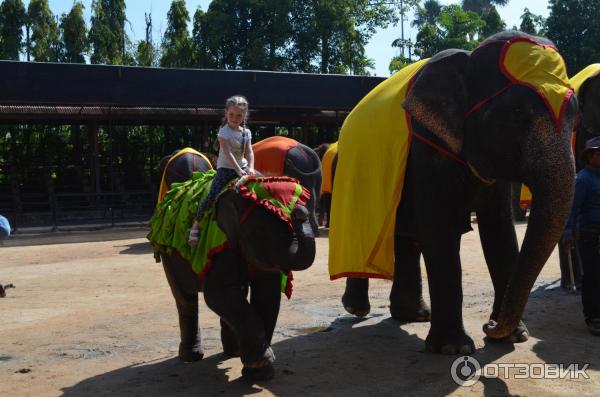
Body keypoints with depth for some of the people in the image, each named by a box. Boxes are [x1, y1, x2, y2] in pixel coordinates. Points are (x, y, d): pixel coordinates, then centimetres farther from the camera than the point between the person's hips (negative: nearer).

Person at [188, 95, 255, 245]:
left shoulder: (246, 132, 6)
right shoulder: (224, 132, -11)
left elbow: (249, 152, -1)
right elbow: (228, 153, -19)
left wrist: (250, 168, -19)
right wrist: (239, 171, -26)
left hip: (242, 166, 6)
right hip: (226, 167, -6)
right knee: (212, 195, -22)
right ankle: (196, 224, -13)